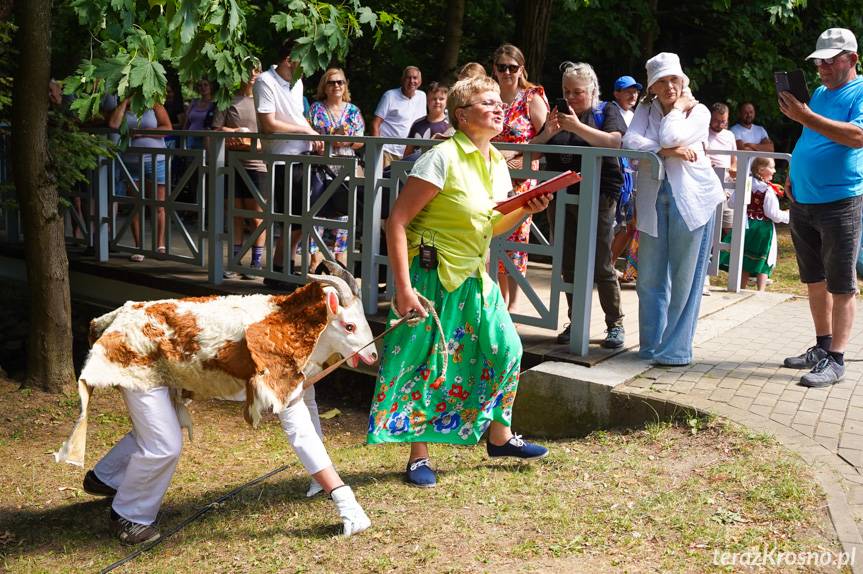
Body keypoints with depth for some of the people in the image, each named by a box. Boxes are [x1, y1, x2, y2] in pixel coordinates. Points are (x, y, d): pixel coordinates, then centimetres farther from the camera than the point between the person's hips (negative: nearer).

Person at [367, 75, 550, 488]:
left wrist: (525, 210, -2)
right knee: (424, 362, -1)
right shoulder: (443, 158, -18)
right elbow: (397, 220, -19)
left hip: (474, 277, 8)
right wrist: (403, 287, -23)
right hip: (432, 276, -8)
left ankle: (499, 436, 29)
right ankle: (419, 457, 15)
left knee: (506, 349, 9)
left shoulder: (496, 162, 7)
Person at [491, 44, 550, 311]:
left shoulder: (532, 98, -2)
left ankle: (513, 302, 5)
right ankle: (500, 296, 20)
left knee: (515, 237, -3)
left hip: (521, 179, -4)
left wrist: (516, 152, -16)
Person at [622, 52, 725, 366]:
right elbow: (630, 141, -8)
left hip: (691, 196, -3)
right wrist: (669, 151, -17)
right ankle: (651, 345, 17)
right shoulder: (646, 110, 10)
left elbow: (670, 136, -16)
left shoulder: (698, 111, 2)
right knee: (649, 277, 5)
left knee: (684, 277, 0)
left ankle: (676, 348, 9)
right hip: (654, 197, 3)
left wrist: (678, 107, -1)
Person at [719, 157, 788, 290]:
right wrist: (787, 215, 0)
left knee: (744, 259, 12)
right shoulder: (768, 190, -16)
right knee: (762, 262, 3)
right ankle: (761, 290, -1)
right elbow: (774, 214, -16)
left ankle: (742, 288, 18)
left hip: (746, 225, 5)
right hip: (763, 229, -5)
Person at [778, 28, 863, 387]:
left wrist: (805, 116, -26)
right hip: (802, 202, 8)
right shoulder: (819, 93, 16)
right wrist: (795, 175, 10)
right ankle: (822, 347, 24)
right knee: (814, 280, 13)